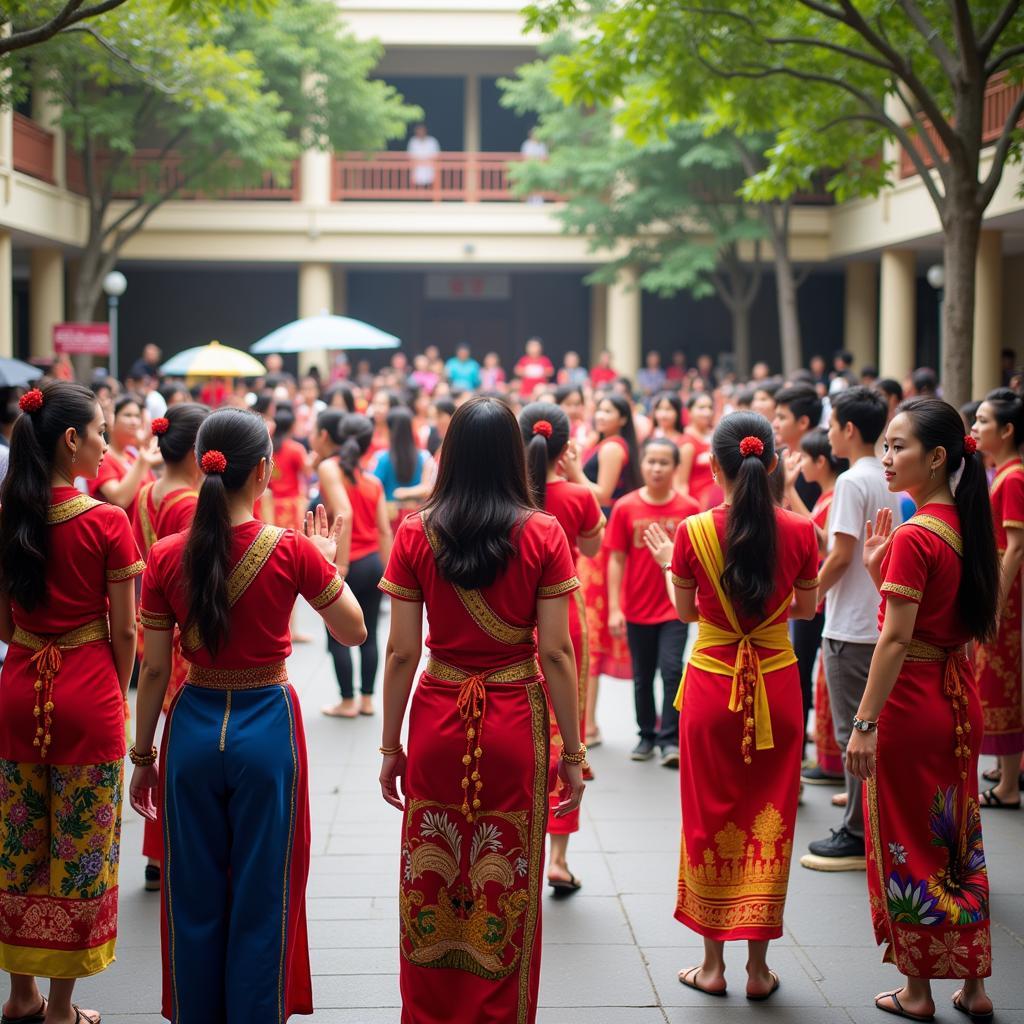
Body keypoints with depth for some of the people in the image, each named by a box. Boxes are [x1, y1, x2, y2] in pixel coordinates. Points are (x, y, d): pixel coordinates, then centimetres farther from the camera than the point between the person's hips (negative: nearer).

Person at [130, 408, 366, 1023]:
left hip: (193, 730, 2)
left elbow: (154, 668, -1)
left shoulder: (167, 557, -6)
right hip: (267, 729, -2)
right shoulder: (293, 551, -13)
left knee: (195, 899, 15)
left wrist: (143, 755, 9)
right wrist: (328, 562, 12)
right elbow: (354, 632, -1)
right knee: (262, 900, 10)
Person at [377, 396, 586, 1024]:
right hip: (515, 725, -1)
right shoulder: (543, 535, -7)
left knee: (431, 890, 13)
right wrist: (573, 751, 0)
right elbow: (556, 653, -7)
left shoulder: (416, 534, -4)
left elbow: (401, 652, -3)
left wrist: (391, 745, 6)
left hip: (437, 722, 1)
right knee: (506, 896, 11)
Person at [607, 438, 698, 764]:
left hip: (675, 607, -1)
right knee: (642, 676, 12)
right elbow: (616, 559, -3)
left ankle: (670, 739, 1)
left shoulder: (689, 508, -5)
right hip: (637, 608, 1)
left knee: (672, 670, -9)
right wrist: (614, 608, -7)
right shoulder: (625, 507, -6)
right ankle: (647, 735, 27)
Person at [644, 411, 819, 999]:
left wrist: (668, 564, 18)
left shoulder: (694, 532, -12)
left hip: (712, 685, -1)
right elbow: (806, 609, 6)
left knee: (710, 817, 11)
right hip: (778, 685, 1)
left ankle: (713, 964, 18)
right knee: (769, 818, 10)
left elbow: (685, 611, 1)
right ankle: (759, 966, 16)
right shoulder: (799, 531, -8)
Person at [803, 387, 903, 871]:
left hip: (851, 626, -9)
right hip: (880, 621, 9)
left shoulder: (852, 481, -15)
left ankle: (856, 838, 1)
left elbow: (841, 555, -18)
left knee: (854, 731, -3)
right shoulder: (887, 481, 11)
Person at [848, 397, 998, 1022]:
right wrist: (879, 569, 7)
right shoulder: (966, 527, 6)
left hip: (911, 701, -8)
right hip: (960, 699, 8)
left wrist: (865, 723, -20)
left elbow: (896, 639, -21)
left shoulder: (914, 536, -18)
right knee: (958, 837, 15)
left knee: (906, 842, 5)